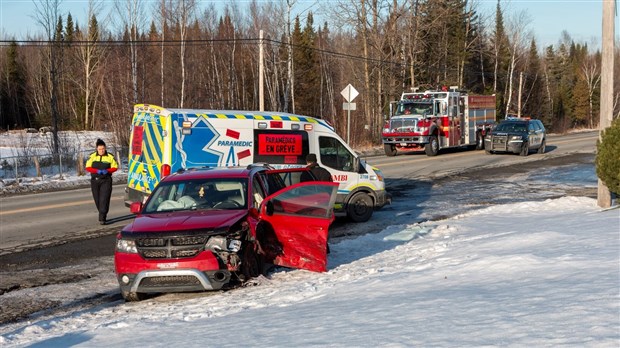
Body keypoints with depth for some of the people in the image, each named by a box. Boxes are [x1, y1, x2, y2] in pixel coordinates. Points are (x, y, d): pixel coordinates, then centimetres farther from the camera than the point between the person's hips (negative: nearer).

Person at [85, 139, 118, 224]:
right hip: (95, 181, 3)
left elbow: (115, 167, 3)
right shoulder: (92, 156, 2)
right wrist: (97, 171, -17)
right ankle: (102, 214, 31)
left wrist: (107, 171, -16)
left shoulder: (110, 157, -1)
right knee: (97, 199, 9)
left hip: (106, 181, -2)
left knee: (104, 199, -12)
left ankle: (102, 218, -15)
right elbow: (88, 168, -1)